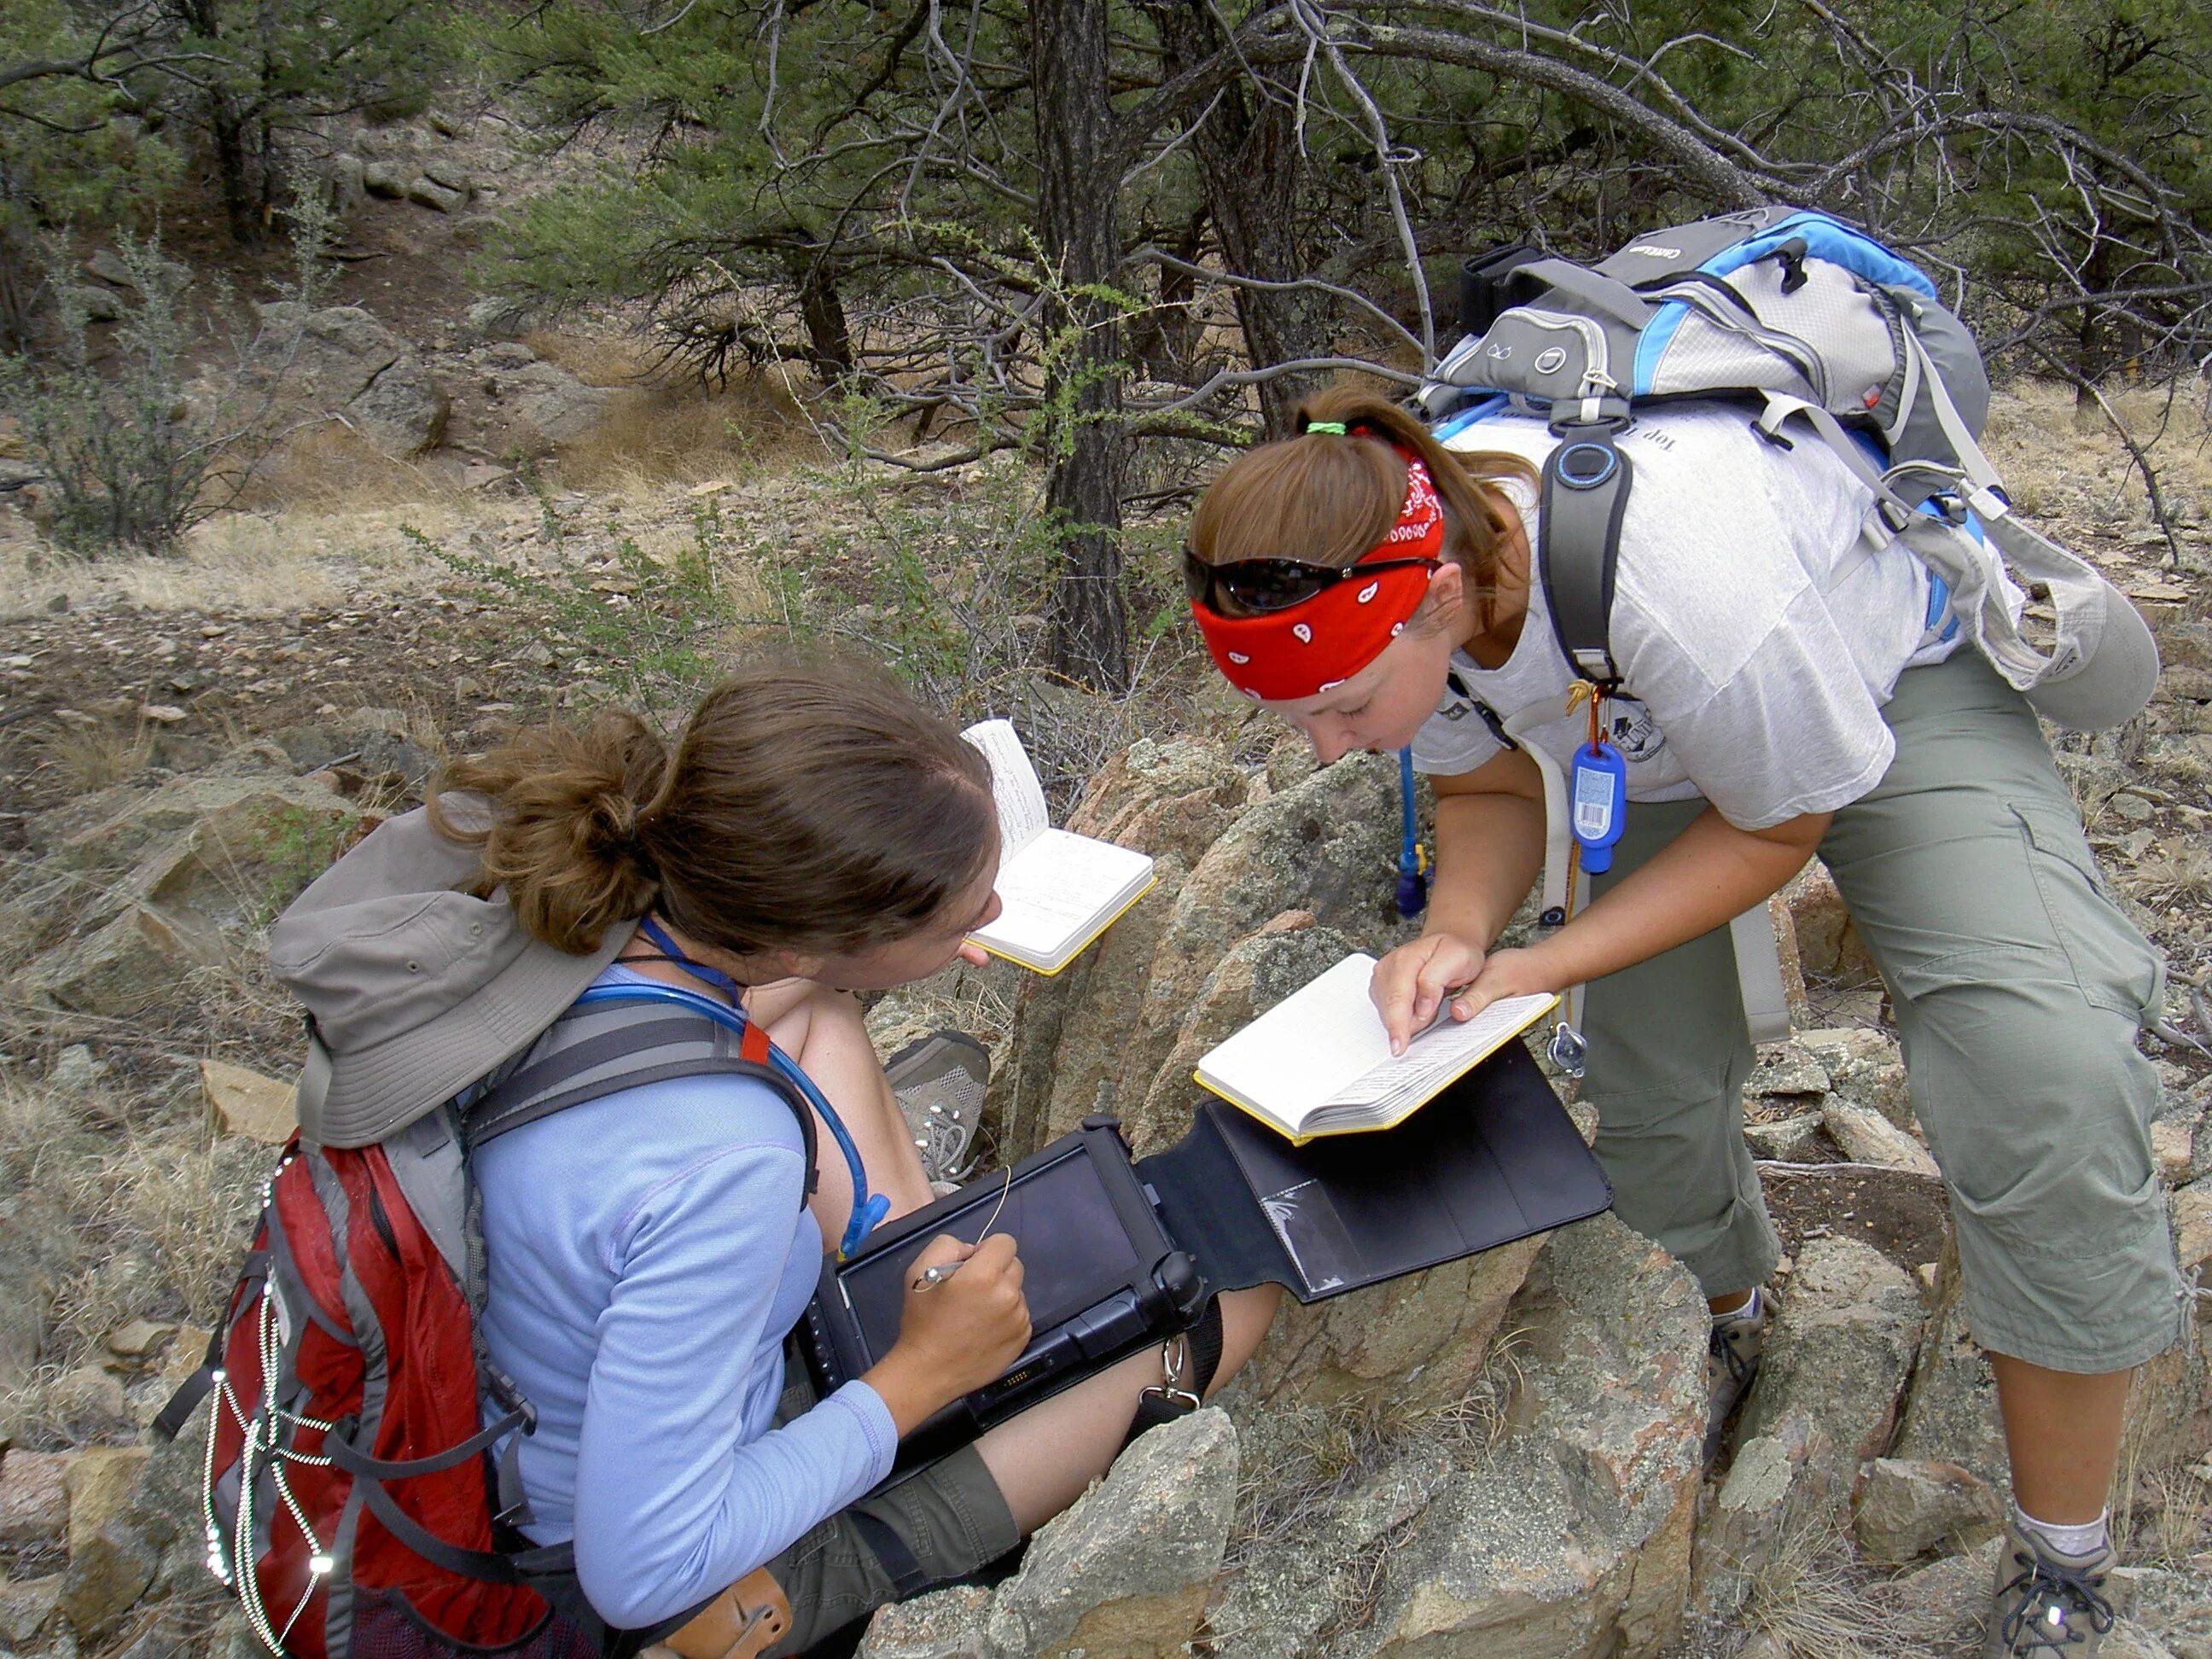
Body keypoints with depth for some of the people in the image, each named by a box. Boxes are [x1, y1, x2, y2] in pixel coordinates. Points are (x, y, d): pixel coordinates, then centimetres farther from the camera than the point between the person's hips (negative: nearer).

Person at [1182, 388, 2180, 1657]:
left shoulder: (1689, 585, -43)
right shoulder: (1371, 583, -24)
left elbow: (1775, 826, -23)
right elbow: (1490, 791, -6)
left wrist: (1548, 966, -29)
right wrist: (1462, 931, -27)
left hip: (1900, 686, -5)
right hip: (1657, 736, 6)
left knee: (2045, 1069, -22)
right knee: (1646, 1073, 1)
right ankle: (1730, 1316, 37)